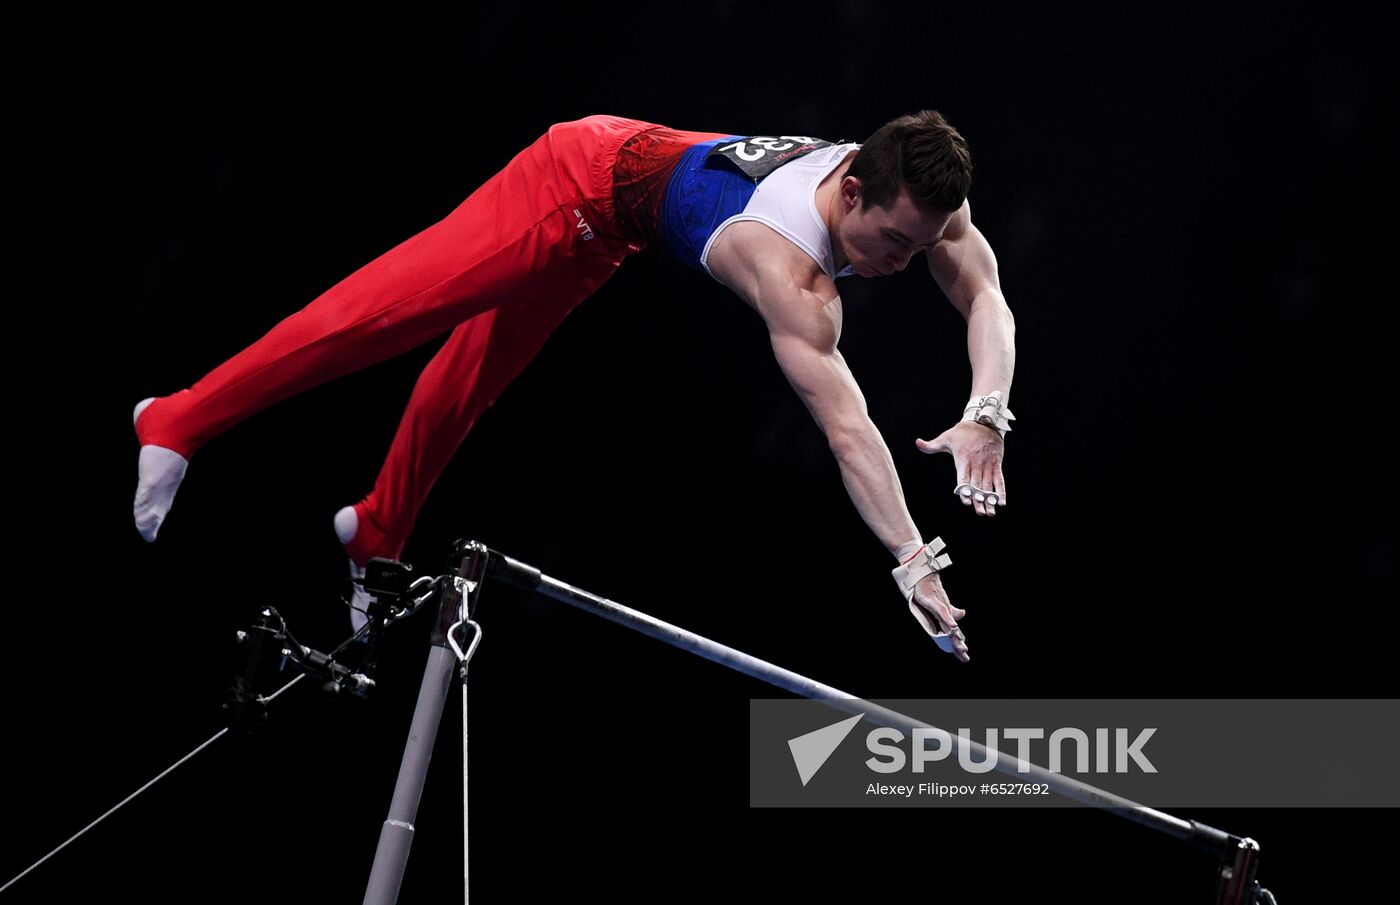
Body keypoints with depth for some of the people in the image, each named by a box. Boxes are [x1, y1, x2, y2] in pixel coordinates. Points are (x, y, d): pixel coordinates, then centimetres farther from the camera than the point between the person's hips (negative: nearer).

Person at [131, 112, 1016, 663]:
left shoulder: (910, 195, -23)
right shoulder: (787, 261, -42)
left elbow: (989, 300, -14)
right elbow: (845, 422, -47)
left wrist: (987, 413, -32)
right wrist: (912, 561, -50)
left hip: (641, 165, 7)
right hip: (586, 178, -7)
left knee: (475, 373, 21)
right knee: (393, 306, -7)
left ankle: (377, 533, 38)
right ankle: (180, 421, 2)